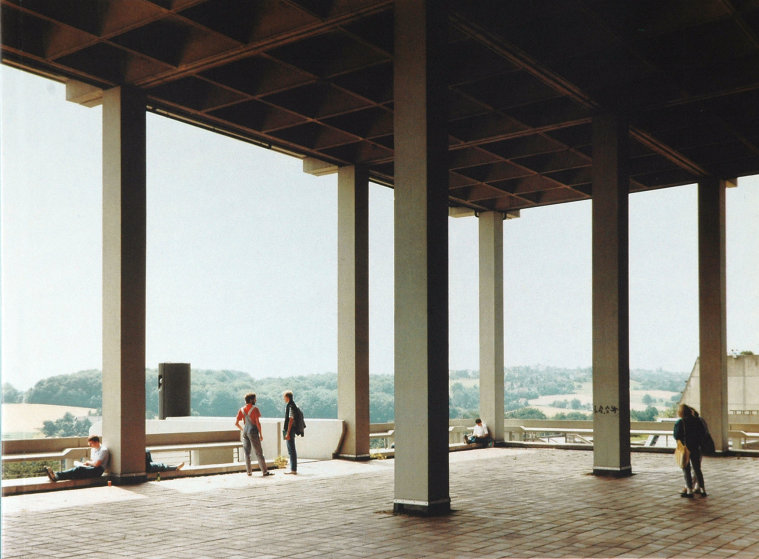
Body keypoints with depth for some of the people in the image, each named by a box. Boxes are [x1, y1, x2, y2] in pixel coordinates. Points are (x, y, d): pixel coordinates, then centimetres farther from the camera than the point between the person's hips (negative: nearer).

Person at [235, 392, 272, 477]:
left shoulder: (242, 409, 8)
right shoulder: (254, 408, -7)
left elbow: (236, 423, 8)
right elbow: (258, 422, -12)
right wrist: (261, 434, -6)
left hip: (245, 432, 5)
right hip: (253, 431, -5)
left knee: (247, 452, 11)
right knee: (258, 452, -3)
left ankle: (249, 471, 12)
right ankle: (265, 471, -4)